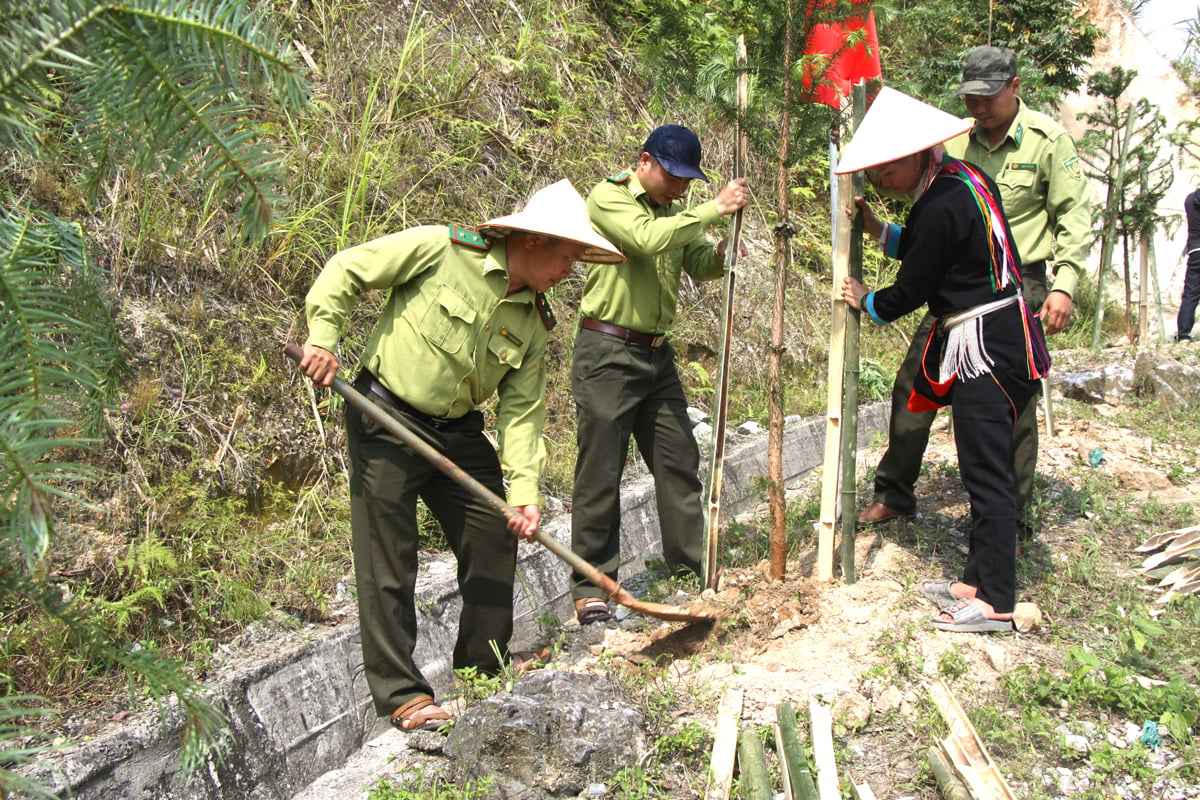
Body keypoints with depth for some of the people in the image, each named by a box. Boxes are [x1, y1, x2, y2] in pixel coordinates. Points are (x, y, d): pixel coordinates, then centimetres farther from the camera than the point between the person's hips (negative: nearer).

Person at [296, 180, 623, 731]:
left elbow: (521, 412, -2)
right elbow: (348, 270, -8)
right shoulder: (441, 249, -13)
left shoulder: (532, 324, 2)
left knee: (495, 544, 7)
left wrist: (524, 490, -14)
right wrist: (322, 336, -20)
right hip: (385, 424, -6)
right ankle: (400, 693, 8)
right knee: (388, 563, -3)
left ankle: (483, 675, 25)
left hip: (459, 435, 6)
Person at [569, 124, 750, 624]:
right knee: (600, 470, -2)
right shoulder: (607, 198, -8)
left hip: (657, 354, 8)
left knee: (679, 459, 11)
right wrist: (715, 208, -21)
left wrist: (719, 254, -12)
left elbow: (698, 267, 10)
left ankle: (692, 563, 24)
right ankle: (591, 584, 7)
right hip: (607, 353, -7)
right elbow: (649, 240, -25)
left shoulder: (675, 213, 16)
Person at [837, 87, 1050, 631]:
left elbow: (911, 291, -14)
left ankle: (995, 603, 2)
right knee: (984, 468, 15)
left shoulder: (940, 207, -21)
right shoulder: (963, 177, 10)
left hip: (985, 350, -11)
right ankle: (978, 579, 25)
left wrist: (867, 302, 5)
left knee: (986, 472, -5)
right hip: (997, 341, 11)